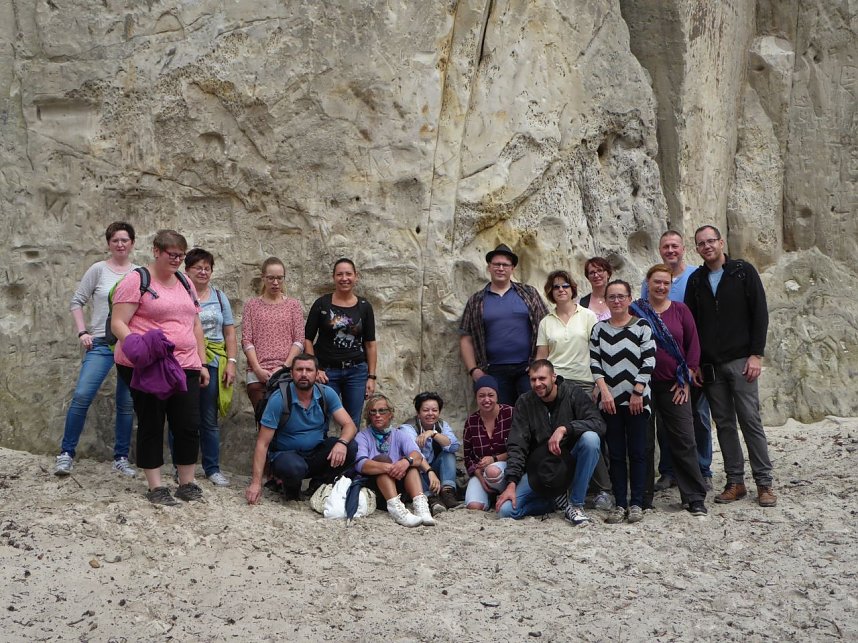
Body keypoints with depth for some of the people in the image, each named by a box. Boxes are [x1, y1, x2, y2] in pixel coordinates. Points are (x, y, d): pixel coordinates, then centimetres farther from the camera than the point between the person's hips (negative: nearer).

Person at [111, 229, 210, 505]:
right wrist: (137, 345, -28)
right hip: (147, 367, -6)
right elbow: (118, 323, -11)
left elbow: (195, 324, 21)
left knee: (189, 425, 4)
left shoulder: (185, 283, 16)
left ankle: (187, 483, 17)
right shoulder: (137, 281, -5)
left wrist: (202, 362, 16)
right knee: (151, 425, 3)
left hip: (184, 366, 6)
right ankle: (155, 487, 12)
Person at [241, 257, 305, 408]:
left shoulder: (294, 305, 10)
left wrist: (284, 367, -9)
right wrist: (258, 369, -9)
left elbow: (299, 341, 3)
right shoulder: (252, 305, 10)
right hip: (258, 375, 0)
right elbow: (246, 341, 3)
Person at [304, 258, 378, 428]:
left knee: (353, 423, 7)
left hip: (357, 371, 2)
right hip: (326, 371, -2)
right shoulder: (321, 304, -1)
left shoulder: (364, 307, 4)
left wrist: (372, 376, 2)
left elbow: (370, 344, 7)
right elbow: (308, 339, 1)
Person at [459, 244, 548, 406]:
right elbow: (466, 339, 9)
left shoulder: (529, 293, 8)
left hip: (528, 368, -1)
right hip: (495, 372, 1)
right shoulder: (476, 301, 10)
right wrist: (473, 370, -1)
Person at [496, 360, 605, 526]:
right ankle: (553, 501, 9)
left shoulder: (572, 393, -7)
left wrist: (564, 428, -32)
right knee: (505, 510, -19)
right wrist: (512, 483, -17)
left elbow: (599, 424, -19)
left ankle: (575, 504, -17)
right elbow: (516, 446, -7)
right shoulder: (524, 403, -4)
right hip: (538, 470, 1)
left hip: (569, 462, -1)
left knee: (590, 438, -32)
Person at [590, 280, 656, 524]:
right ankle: (620, 504, 9)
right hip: (609, 401, 3)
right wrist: (604, 391, -7)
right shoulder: (599, 329, 8)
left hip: (637, 399, -2)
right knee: (616, 454, 5)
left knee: (637, 453, 1)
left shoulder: (642, 327, -1)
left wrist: (637, 393, -11)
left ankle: (636, 503, 7)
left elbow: (649, 361, -6)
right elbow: (594, 361, 4)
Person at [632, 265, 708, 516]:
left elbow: (693, 344, 6)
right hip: (643, 385, 0)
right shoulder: (635, 311, 2)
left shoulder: (680, 310, 5)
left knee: (683, 440, -1)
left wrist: (686, 379, -1)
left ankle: (695, 498, 7)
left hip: (674, 385, 0)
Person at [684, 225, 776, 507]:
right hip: (710, 365, 4)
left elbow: (760, 314, -3)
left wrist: (756, 355, -10)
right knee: (724, 423, 6)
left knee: (750, 420, -5)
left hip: (741, 360, -3)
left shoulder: (744, 271, 1)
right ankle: (735, 482, 12)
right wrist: (694, 363, 4)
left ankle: (764, 482, 2)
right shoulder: (695, 280, 10)